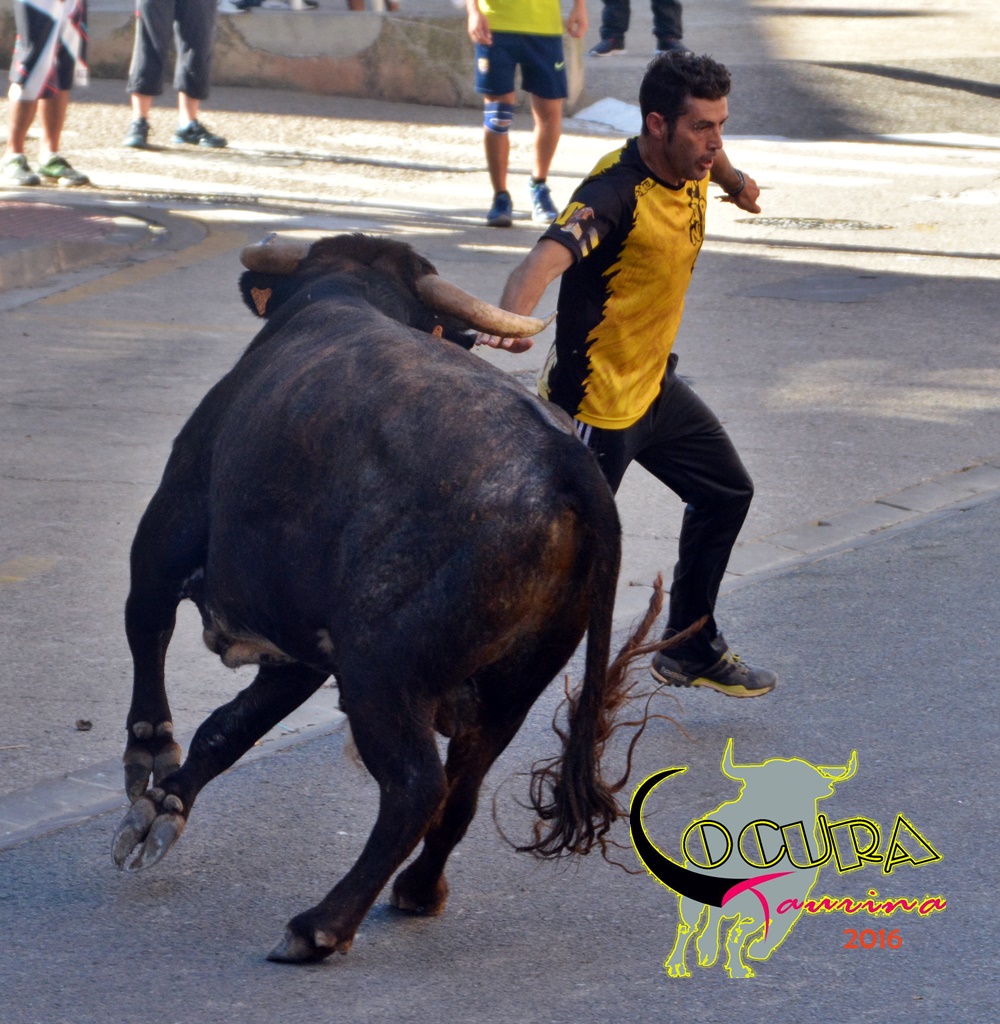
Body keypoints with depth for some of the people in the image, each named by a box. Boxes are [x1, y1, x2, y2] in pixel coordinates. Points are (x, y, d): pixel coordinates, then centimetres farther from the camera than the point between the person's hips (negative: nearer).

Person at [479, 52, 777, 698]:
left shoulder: (691, 167, -3)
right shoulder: (615, 191, -29)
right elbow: (548, 257, -48)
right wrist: (511, 318, -65)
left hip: (654, 385, 9)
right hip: (595, 403, -9)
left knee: (726, 493, 21)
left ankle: (691, 650, 36)